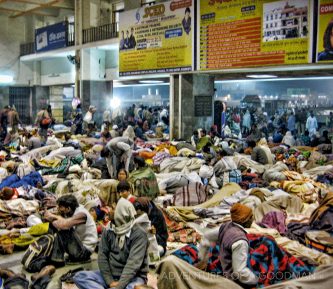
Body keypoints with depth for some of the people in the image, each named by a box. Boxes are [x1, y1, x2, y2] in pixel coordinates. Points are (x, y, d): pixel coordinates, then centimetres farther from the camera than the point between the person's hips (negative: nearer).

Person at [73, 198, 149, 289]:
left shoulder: (139, 234, -13)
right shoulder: (108, 231, 5)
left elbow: (133, 263, -22)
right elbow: (102, 256, -1)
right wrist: (110, 281, -14)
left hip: (133, 277, -5)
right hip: (111, 275, 6)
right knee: (79, 276, -13)